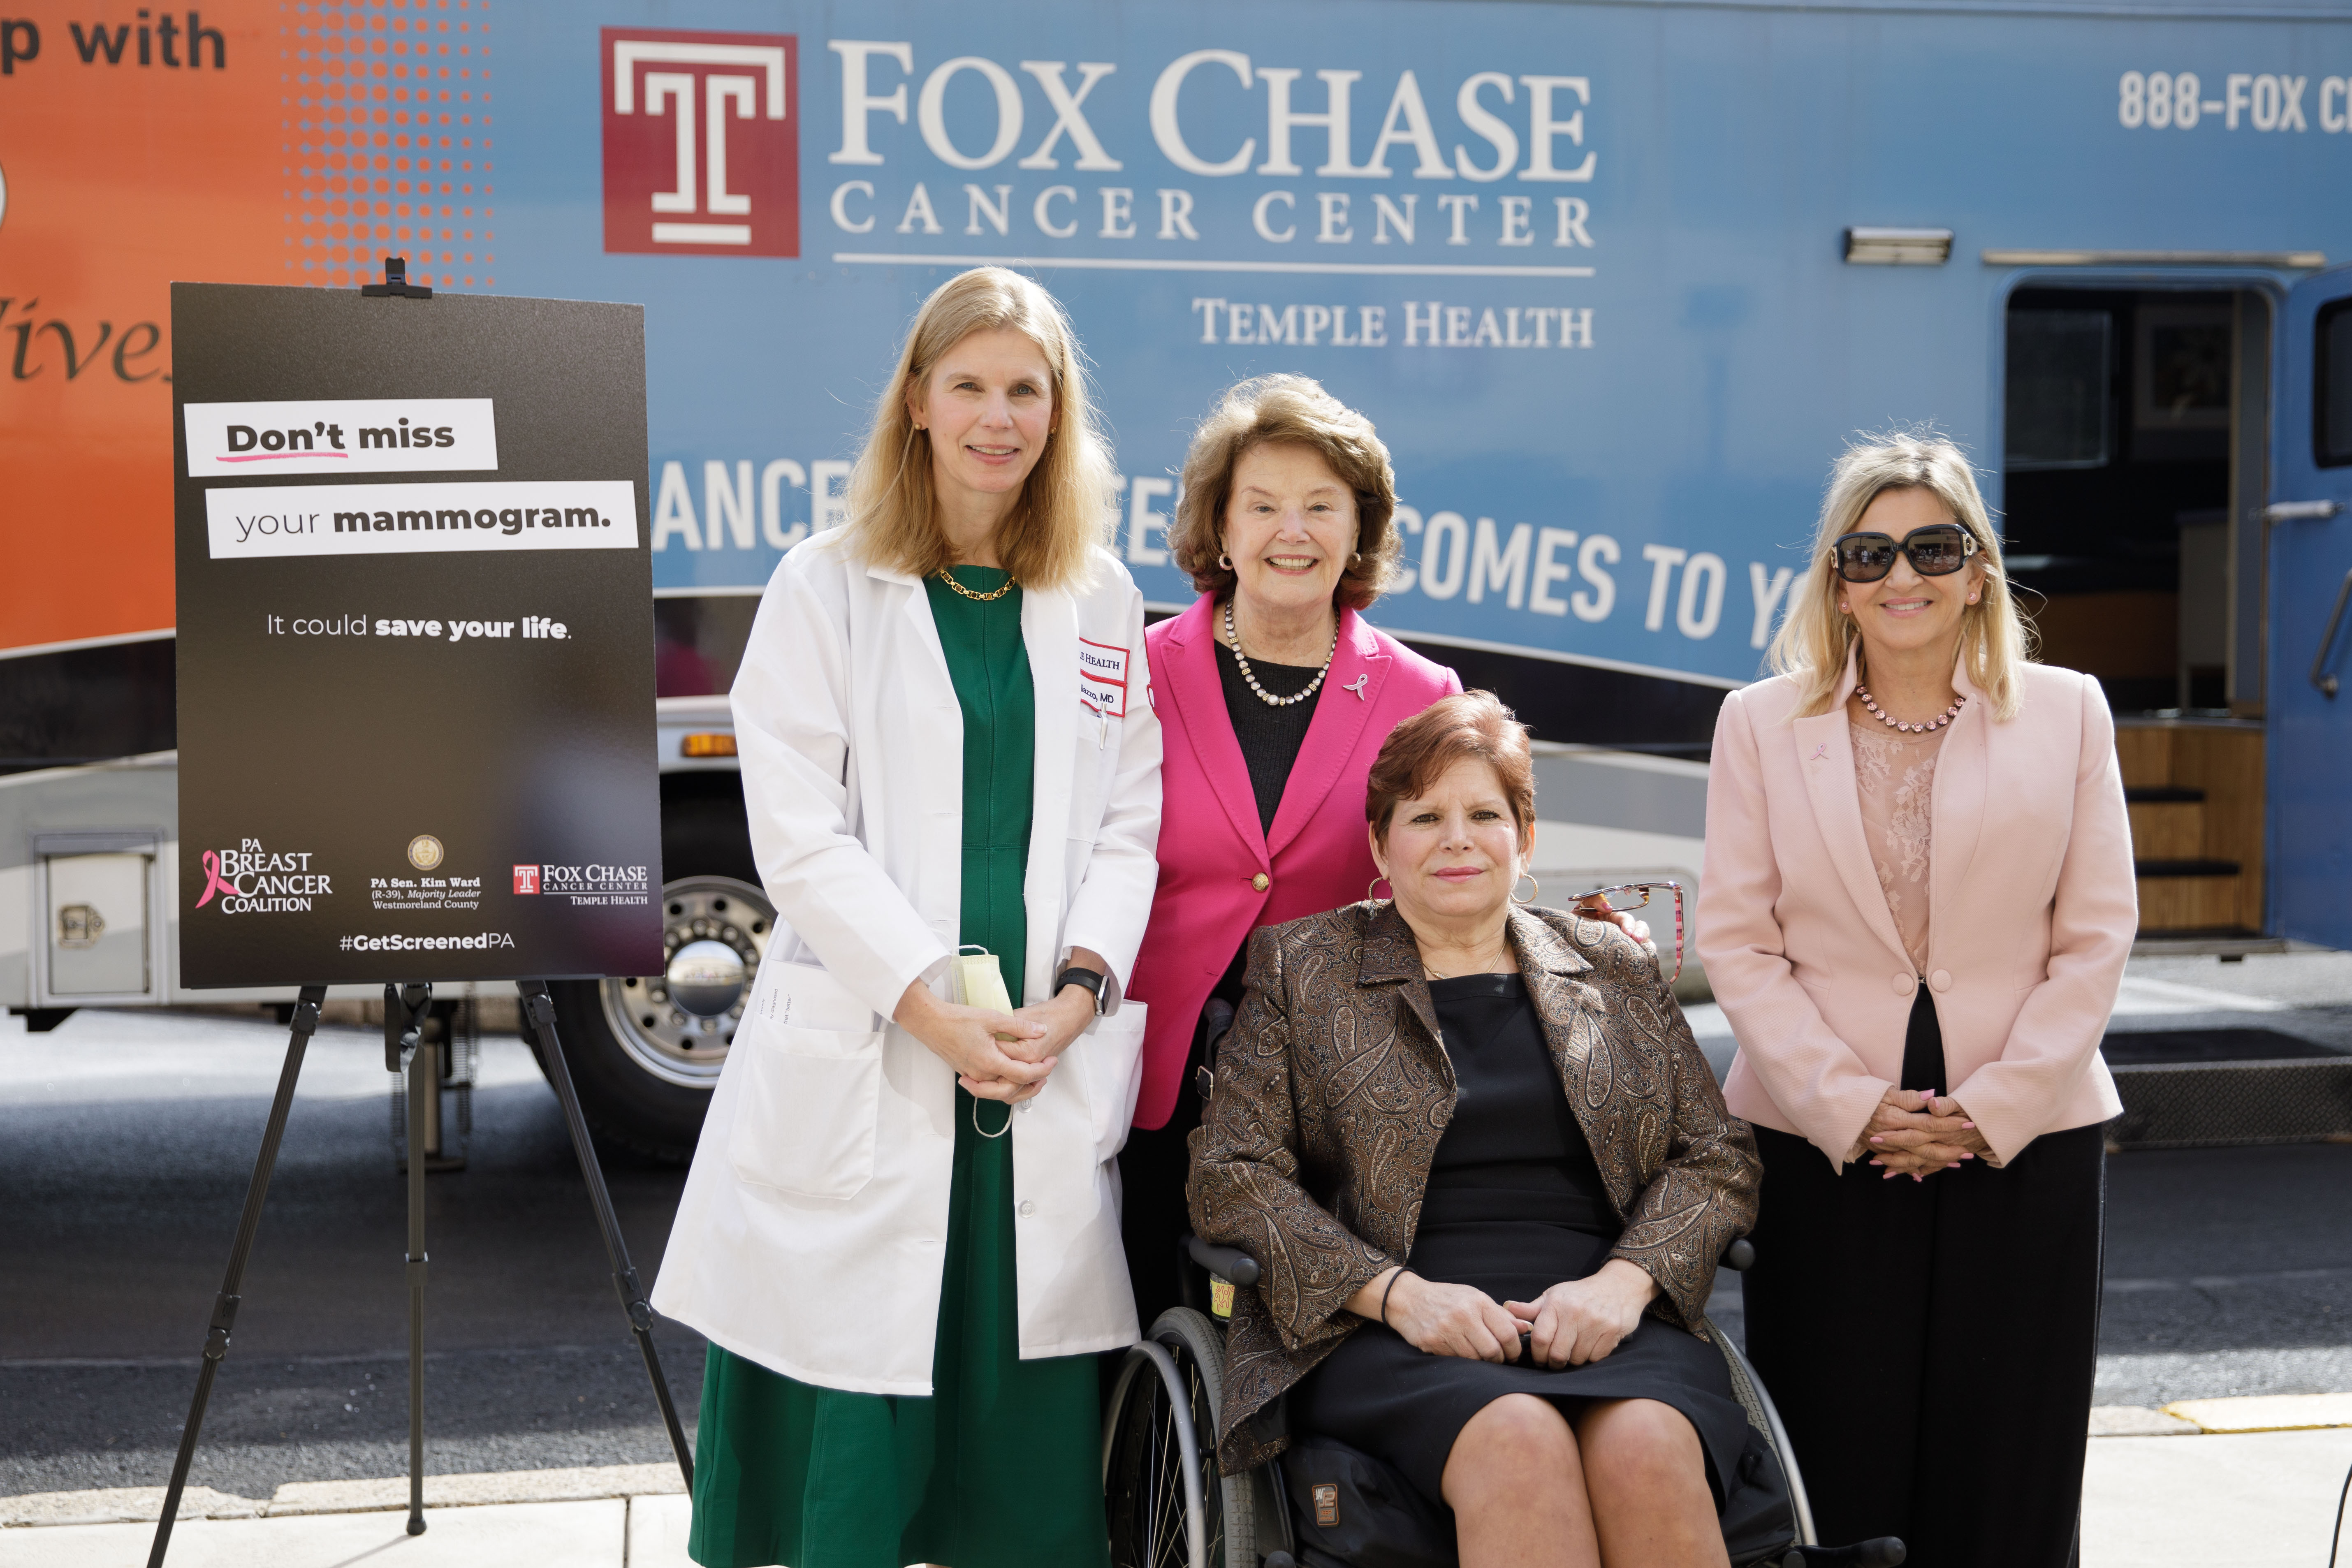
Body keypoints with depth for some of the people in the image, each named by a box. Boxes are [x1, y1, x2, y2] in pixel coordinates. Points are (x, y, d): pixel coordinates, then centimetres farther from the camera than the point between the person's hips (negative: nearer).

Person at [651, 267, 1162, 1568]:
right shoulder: (826, 589, 3)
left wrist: (1075, 993, -7)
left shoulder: (1104, 605, 12)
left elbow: (1128, 826, 9)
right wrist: (935, 1005, -13)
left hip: (1049, 1071, 3)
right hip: (861, 1071, -3)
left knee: (1033, 1446, 5)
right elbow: (798, 835, -5)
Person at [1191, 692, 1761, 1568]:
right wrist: (1397, 1292, -10)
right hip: (1394, 1333, -2)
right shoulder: (1301, 968, 13)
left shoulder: (1616, 969, 20)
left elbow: (1717, 1159, 15)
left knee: (1649, 1450, -32)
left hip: (1607, 1322, 2)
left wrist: (1623, 1280, -6)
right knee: (1521, 1444, -35)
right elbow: (1231, 1175, 4)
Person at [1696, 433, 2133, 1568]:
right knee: (1837, 1477, 1)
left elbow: (2094, 938, 3)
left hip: (2025, 1136, 1)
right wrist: (1847, 1106, -9)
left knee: (2004, 1474, 4)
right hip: (1822, 1144, 0)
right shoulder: (1761, 722, 6)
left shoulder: (2067, 712, 7)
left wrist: (1994, 1108, -8)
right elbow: (1737, 940, 1)